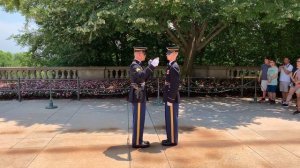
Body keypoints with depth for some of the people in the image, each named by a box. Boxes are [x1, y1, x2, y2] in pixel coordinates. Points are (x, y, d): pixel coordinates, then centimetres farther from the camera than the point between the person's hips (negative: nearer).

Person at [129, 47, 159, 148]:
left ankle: (138, 140, 24)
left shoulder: (137, 65, 16)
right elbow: (141, 77, -35)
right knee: (139, 120, -3)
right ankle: (137, 142, 6)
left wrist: (151, 67, 9)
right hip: (138, 97, -10)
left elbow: (144, 78, 19)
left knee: (139, 119, 15)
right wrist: (151, 66, -34)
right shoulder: (134, 65, -16)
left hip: (139, 96, 10)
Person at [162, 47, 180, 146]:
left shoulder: (174, 67, -17)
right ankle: (170, 138, 27)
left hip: (172, 99, -10)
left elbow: (175, 85, -21)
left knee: (172, 119, 0)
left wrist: (170, 99, -20)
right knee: (169, 119, 16)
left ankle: (173, 141, 11)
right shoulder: (171, 66, 14)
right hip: (169, 98, 10)